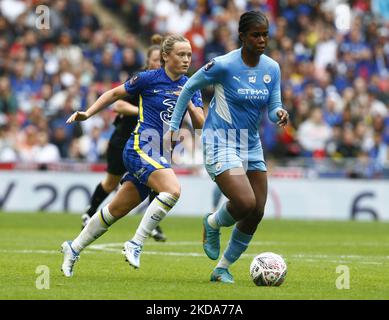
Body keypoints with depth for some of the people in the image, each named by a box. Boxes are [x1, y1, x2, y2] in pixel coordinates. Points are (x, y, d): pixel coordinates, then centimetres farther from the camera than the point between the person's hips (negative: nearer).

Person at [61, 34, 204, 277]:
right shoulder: (148, 79, -5)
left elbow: (200, 124, 5)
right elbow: (115, 94, 8)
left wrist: (189, 104, -12)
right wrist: (87, 114, 3)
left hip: (161, 157, 7)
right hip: (141, 148, -6)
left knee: (116, 211, 13)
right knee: (172, 190, -30)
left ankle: (74, 249, 28)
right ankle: (136, 244, -23)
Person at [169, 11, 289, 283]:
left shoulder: (272, 68, 0)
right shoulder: (223, 65, -15)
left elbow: (273, 109, 4)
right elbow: (190, 87, -2)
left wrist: (280, 114, -20)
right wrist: (174, 126, 0)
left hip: (251, 145, 7)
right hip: (221, 144, -6)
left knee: (256, 213, 3)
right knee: (245, 203, -23)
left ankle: (223, 268, 20)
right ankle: (213, 224, 12)